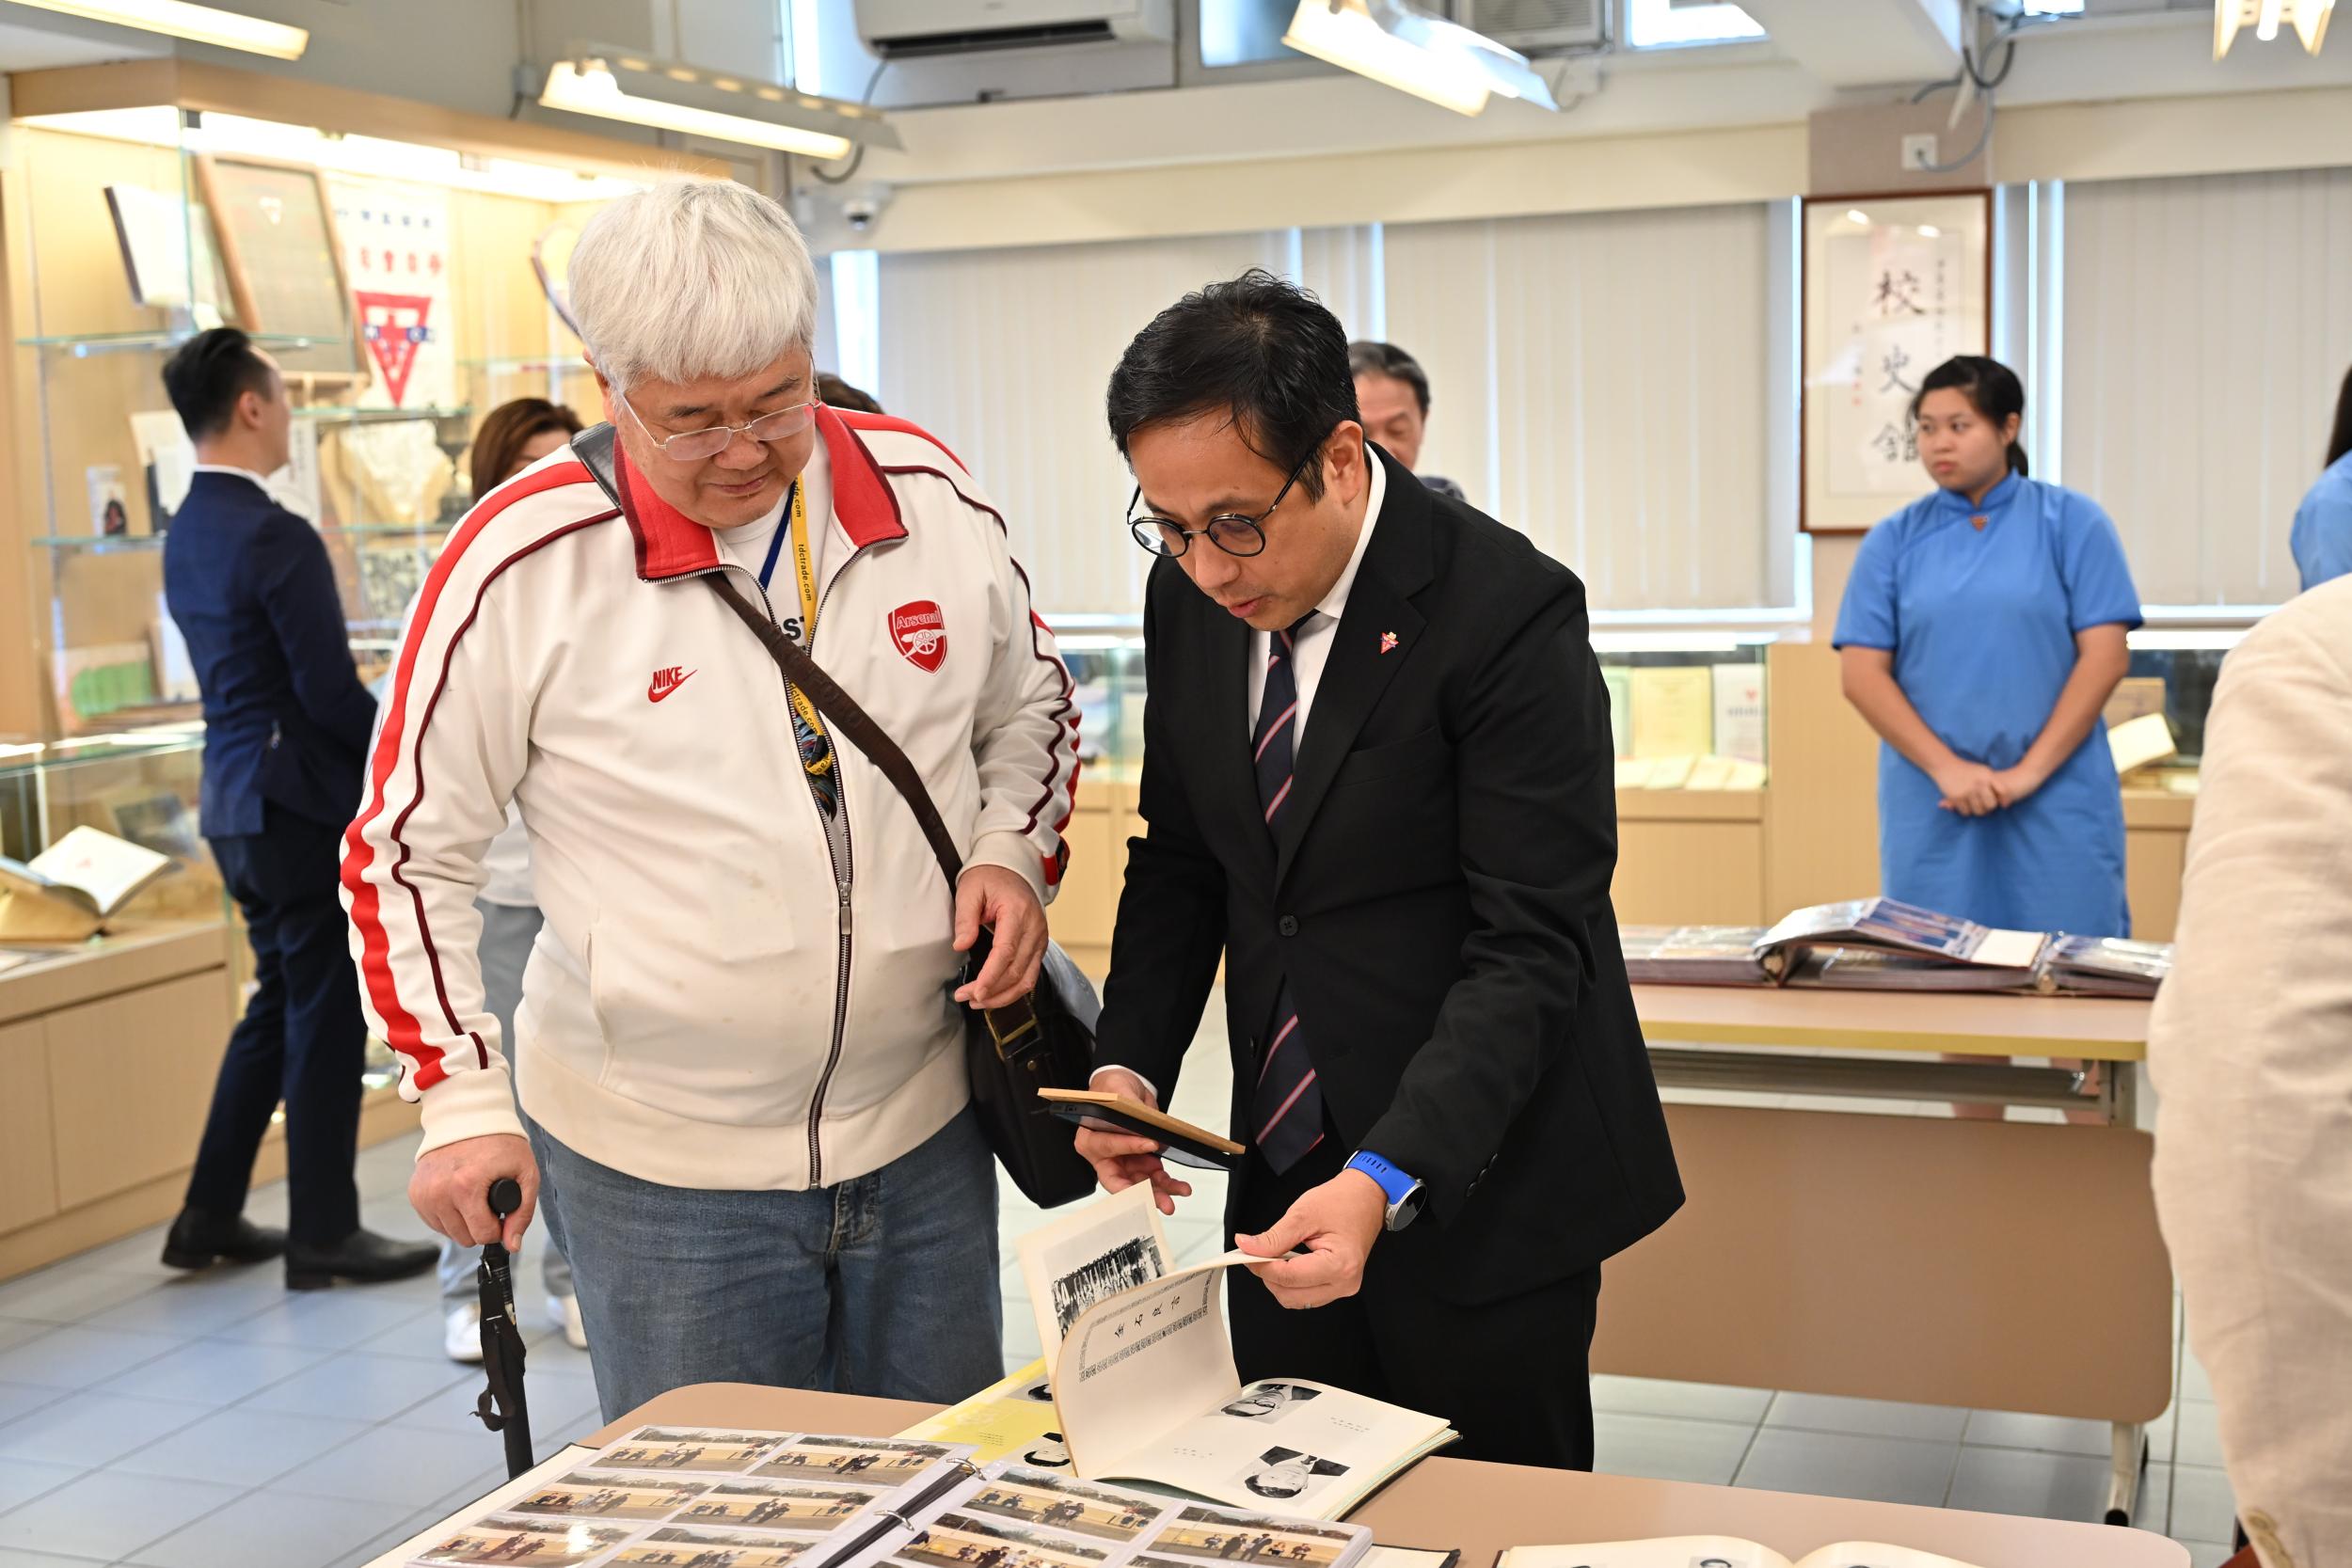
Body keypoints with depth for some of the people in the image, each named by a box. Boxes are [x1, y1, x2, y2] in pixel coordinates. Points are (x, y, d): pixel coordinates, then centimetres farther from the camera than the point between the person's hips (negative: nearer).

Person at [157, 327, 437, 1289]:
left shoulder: (186, 534, 11)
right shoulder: (275, 537, -18)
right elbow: (332, 693, -19)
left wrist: (386, 747, 15)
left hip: (237, 800, 9)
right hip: (301, 802, -9)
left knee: (278, 1004, 19)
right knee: (328, 1016, 1)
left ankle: (211, 1216, 24)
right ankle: (323, 1234, 10)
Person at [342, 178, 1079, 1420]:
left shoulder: (928, 495, -2)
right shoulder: (523, 563, -13)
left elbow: (1029, 705, 15)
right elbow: (405, 850, -4)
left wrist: (1013, 853, -4)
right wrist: (460, 1101, -9)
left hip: (922, 1137, 4)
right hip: (658, 1170, -3)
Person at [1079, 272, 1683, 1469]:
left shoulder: (1507, 614, -19)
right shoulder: (1190, 598, 1)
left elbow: (1529, 946, -21)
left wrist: (1389, 1179, -31)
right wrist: (1130, 1061, -3)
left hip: (1479, 1182, -5)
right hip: (1284, 1172, 6)